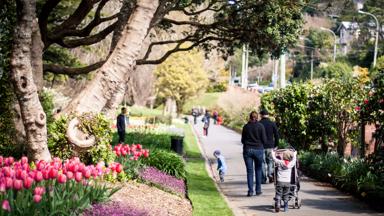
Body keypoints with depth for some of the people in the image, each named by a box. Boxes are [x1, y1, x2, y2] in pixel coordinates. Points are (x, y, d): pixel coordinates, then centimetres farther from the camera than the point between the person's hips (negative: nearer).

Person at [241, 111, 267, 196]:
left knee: (249, 171, 3)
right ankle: (258, 190, 11)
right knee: (258, 170, 13)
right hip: (258, 149, -1)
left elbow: (242, 140, 5)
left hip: (247, 150, 1)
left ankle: (250, 191, -3)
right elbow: (264, 139, -5)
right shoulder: (260, 126, -5)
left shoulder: (246, 126, 0)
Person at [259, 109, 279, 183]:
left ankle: (263, 179, 4)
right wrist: (275, 145, 11)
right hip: (270, 146, 1)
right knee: (270, 161, 12)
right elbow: (276, 135, 2)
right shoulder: (272, 124, 0)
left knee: (262, 162, 5)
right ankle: (270, 174, -8)